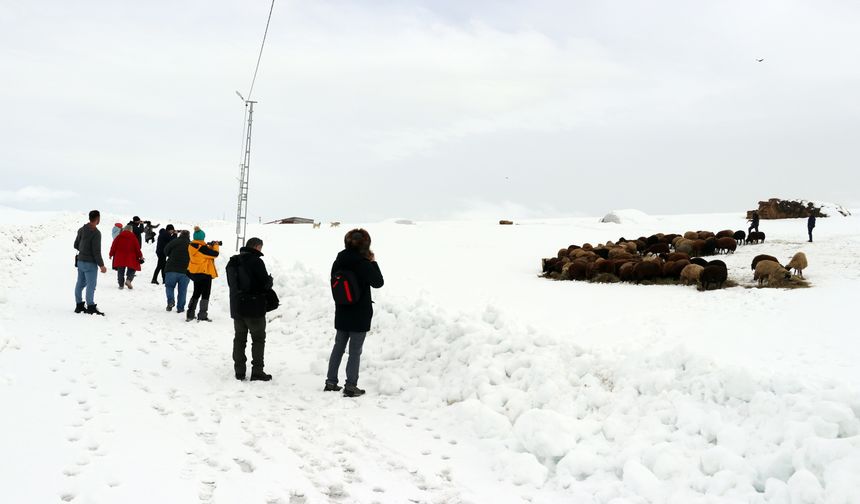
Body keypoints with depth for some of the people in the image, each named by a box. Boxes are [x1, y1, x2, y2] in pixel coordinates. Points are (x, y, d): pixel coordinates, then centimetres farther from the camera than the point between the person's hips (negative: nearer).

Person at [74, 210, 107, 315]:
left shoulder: (82, 230, 4)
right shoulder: (96, 233, -19)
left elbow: (76, 245, 13)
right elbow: (96, 251, -20)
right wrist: (101, 265, -14)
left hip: (80, 261, 8)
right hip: (90, 263, -8)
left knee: (80, 283, 14)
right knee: (91, 285, -2)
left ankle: (79, 305, 23)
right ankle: (91, 307, 1)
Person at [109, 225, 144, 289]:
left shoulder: (119, 237, 4)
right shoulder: (133, 237, -3)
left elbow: (113, 246, 7)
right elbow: (137, 247, -2)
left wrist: (111, 254, 19)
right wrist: (140, 256, 8)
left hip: (120, 258, 2)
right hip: (130, 258, -2)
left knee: (120, 271, 10)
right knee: (131, 270, 8)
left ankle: (121, 284, 8)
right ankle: (128, 280, -17)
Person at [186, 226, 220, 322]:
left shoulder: (191, 246, 4)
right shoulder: (202, 247, -22)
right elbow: (215, 254, -17)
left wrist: (210, 246, 8)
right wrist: (216, 246, 0)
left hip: (195, 272, 8)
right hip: (205, 273, -8)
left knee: (196, 293, 19)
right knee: (205, 294, 2)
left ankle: (190, 314, 18)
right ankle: (202, 315, 2)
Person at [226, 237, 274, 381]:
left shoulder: (232, 262, 9)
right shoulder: (256, 261, -16)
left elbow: (231, 283, 16)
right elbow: (265, 284, -15)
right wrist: (270, 279, 5)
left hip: (236, 307, 7)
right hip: (254, 308, -6)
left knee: (239, 338, 13)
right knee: (258, 338, 4)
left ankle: (239, 371, 14)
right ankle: (257, 371, 1)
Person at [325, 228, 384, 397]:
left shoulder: (338, 262, 1)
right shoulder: (363, 263, -18)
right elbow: (378, 282, -8)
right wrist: (373, 262, 0)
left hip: (341, 313, 6)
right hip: (360, 314, -6)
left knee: (338, 347, 17)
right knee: (355, 351, 2)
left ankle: (331, 382, 22)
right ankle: (350, 386, 5)